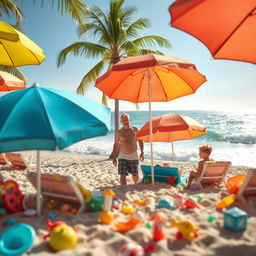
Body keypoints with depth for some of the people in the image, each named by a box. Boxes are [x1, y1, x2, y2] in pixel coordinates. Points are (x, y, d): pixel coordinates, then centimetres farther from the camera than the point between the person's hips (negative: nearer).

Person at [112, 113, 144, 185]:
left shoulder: (135, 129, 3)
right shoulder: (119, 132, 0)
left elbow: (140, 141, 11)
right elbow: (115, 145, 7)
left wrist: (142, 152, 1)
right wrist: (114, 157, 2)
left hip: (133, 156, 1)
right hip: (122, 156, -1)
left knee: (135, 175, 12)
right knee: (122, 175, -12)